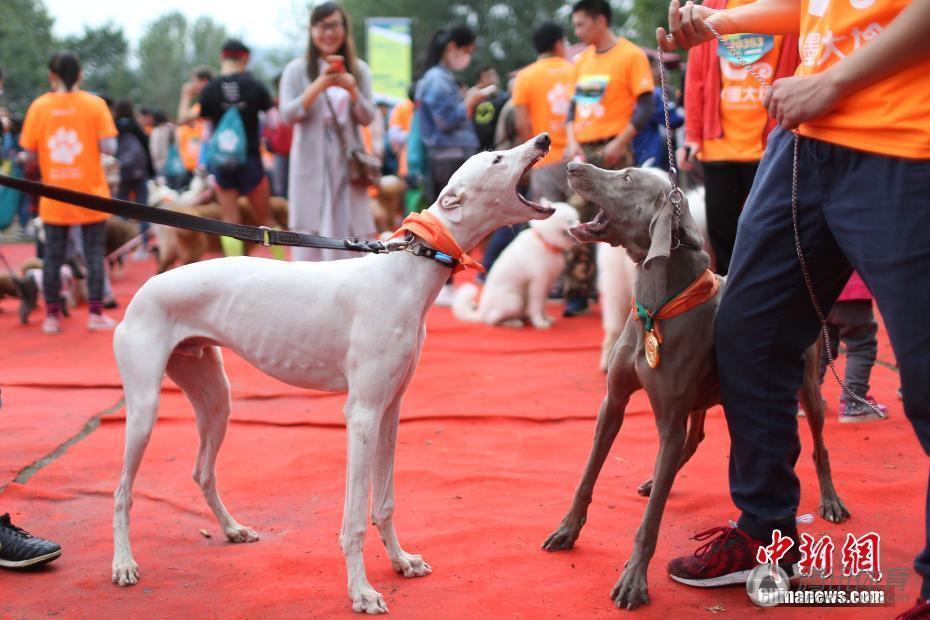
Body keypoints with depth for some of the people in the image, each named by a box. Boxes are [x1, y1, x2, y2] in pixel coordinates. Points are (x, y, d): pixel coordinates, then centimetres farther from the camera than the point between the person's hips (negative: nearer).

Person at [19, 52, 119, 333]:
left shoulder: (39, 106, -2)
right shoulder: (95, 104, -5)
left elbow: (30, 152, -2)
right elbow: (109, 147, -11)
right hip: (90, 194, -1)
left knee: (53, 256, 8)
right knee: (94, 254, 6)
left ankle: (52, 316, 10)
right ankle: (95, 313, 6)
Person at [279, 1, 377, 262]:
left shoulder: (359, 69, 8)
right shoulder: (297, 69, 1)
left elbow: (367, 118, 3)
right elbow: (288, 114, -8)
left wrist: (352, 89, -16)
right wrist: (320, 85, -20)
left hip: (348, 164, 2)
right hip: (311, 164, -2)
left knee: (350, 233, 2)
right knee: (311, 236, -3)